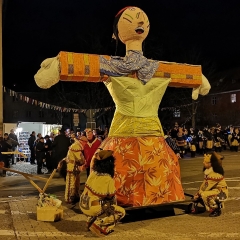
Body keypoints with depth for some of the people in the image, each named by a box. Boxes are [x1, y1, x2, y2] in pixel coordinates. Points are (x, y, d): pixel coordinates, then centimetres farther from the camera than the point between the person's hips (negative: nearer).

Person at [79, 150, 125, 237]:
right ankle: (98, 224, -3)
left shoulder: (93, 173, -1)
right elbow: (112, 198, -6)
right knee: (121, 212, 8)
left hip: (83, 205, 7)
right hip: (94, 208, -7)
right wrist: (114, 205, 17)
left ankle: (91, 220, 19)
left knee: (104, 203, 32)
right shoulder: (108, 179, -19)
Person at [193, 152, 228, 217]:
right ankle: (218, 204, 14)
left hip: (221, 192, -10)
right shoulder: (208, 171, 4)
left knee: (204, 195, -31)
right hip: (214, 189, 10)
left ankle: (217, 210, -11)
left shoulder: (215, 174, -25)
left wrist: (199, 194, -16)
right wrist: (198, 193, -1)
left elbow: (207, 186, -24)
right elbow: (204, 183, 8)